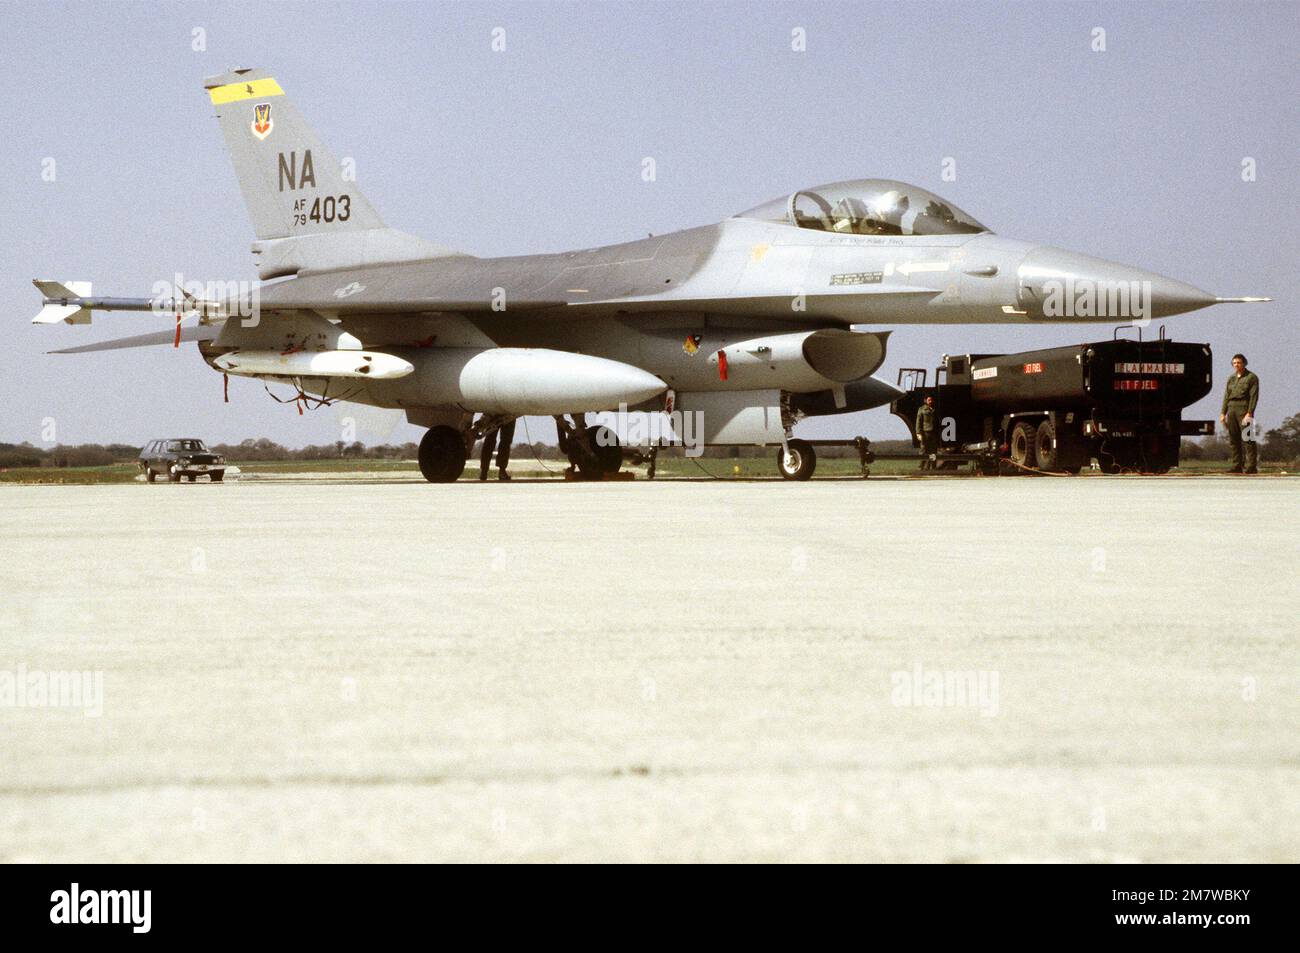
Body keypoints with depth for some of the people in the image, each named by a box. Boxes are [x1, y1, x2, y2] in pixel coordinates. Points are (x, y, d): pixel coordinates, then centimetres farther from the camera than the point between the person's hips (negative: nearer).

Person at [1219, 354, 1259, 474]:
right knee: (1233, 439, 5)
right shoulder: (1231, 378, 19)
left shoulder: (1251, 377, 0)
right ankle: (1237, 466, 9)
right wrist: (1223, 413, 10)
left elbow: (1254, 396, -7)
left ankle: (1251, 466, -12)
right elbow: (1226, 396, 19)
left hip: (1244, 409, -7)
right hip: (1231, 409, 7)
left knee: (1248, 439, -10)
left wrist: (1249, 413, -17)